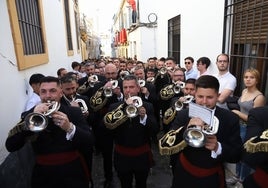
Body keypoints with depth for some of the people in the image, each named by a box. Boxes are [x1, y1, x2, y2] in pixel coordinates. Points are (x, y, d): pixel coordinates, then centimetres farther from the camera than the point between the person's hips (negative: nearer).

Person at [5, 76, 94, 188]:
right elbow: (10, 146, -13)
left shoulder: (74, 112, -6)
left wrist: (70, 128, -29)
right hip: (43, 176, 1)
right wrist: (32, 119, -26)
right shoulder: (30, 115, -3)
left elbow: (89, 142, -12)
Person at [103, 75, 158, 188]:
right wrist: (125, 107, -30)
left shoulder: (147, 106, -7)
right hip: (122, 156, 0)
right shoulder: (114, 107, -6)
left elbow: (155, 130, -12)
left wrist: (144, 117, -30)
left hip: (142, 155, 0)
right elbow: (108, 125, -23)